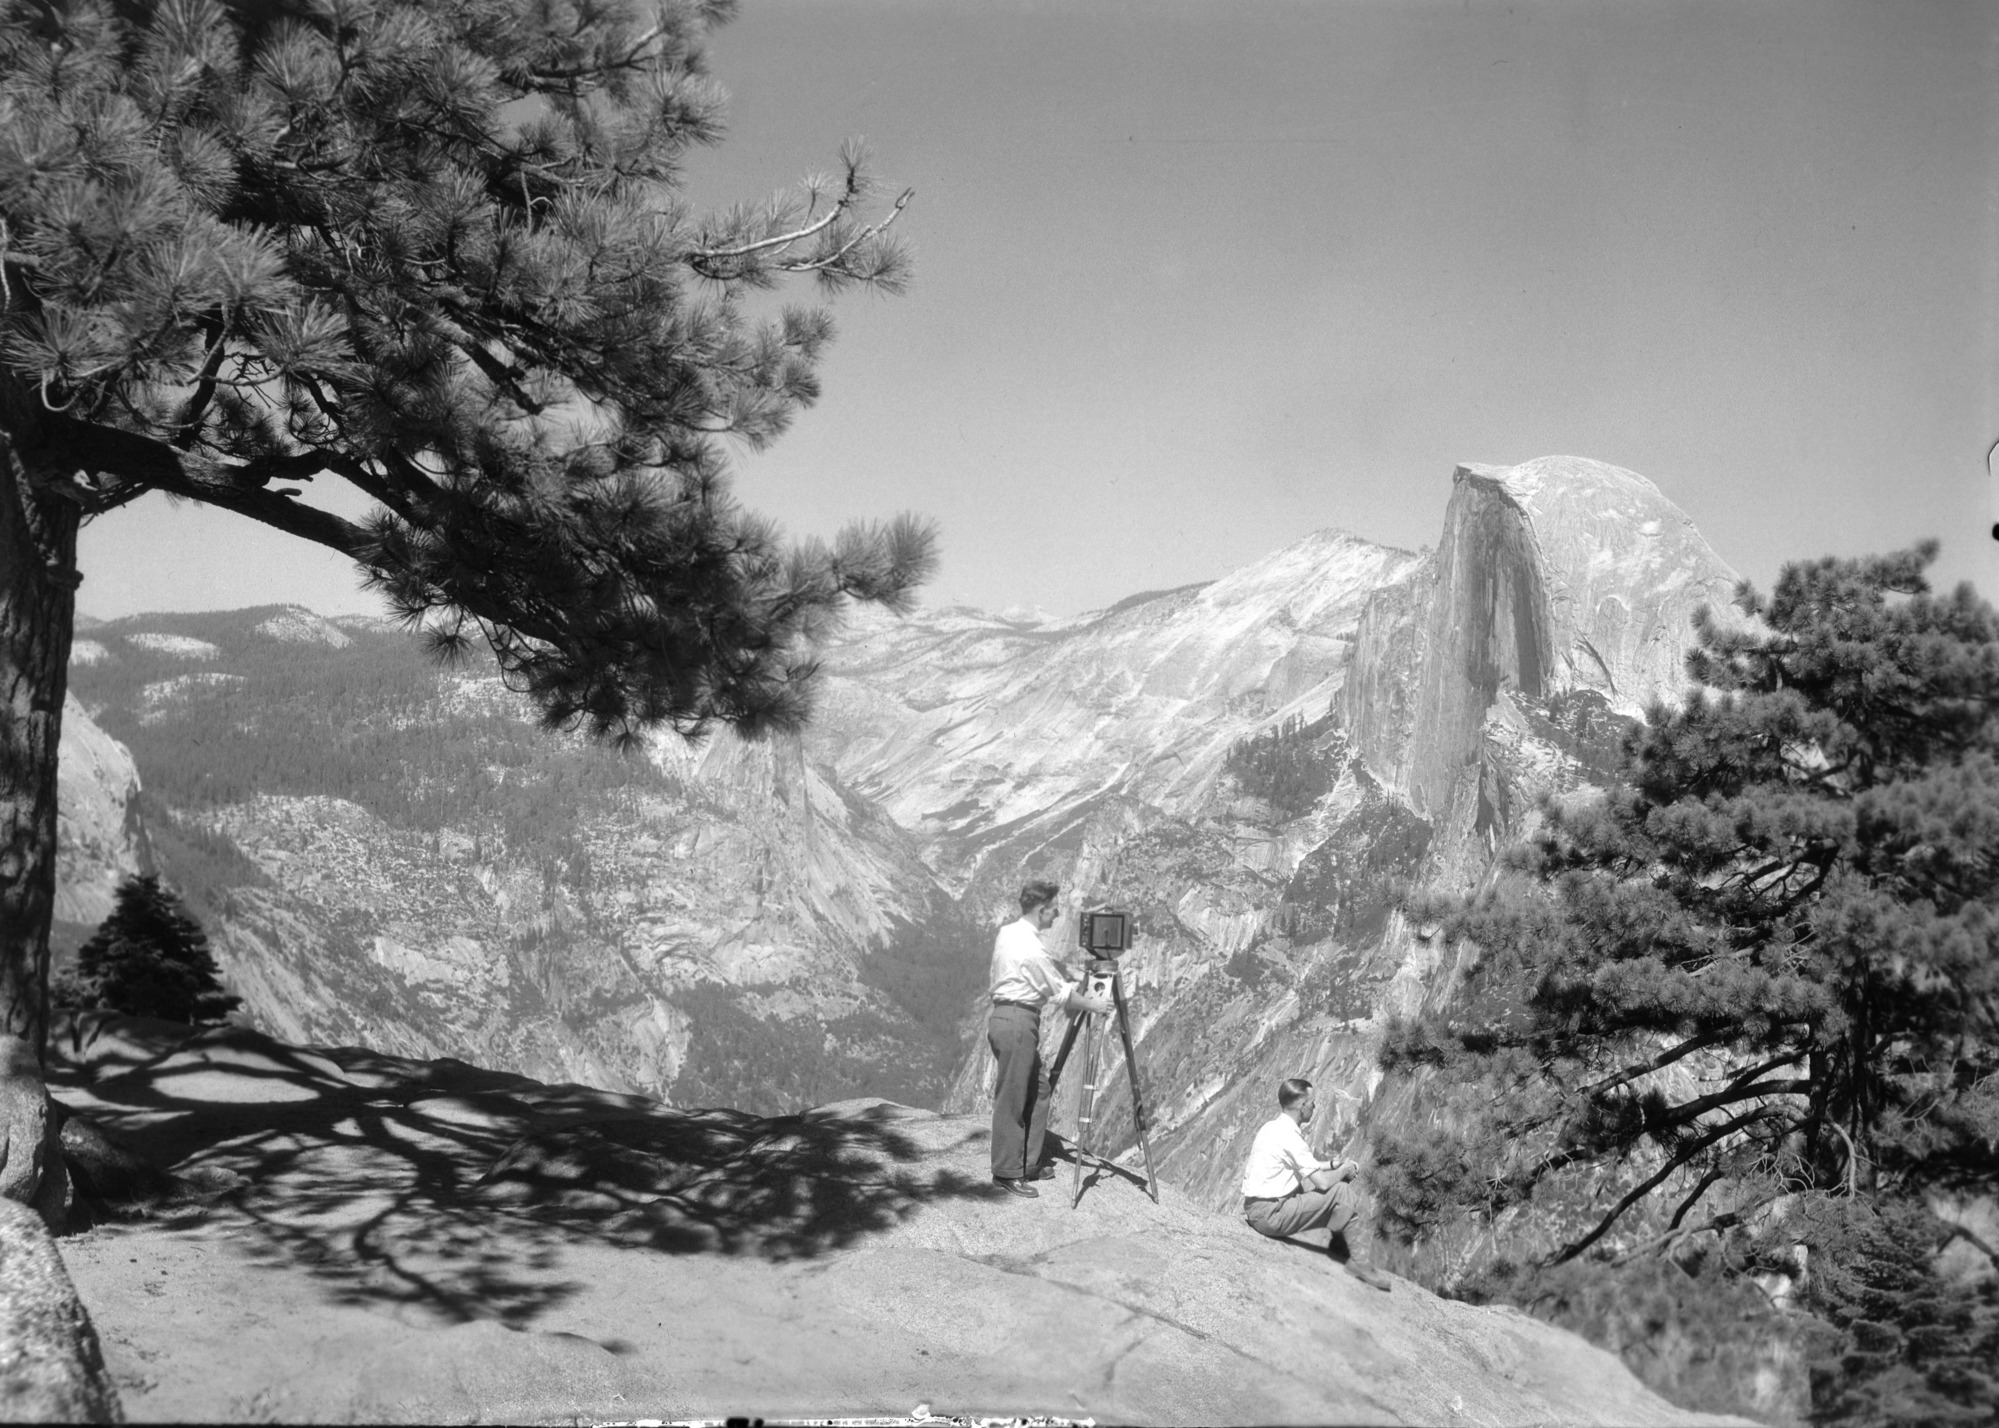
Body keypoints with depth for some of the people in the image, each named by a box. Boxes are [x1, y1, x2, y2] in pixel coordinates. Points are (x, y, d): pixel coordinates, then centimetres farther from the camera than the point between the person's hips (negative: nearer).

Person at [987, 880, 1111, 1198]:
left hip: (1002, 1015, 10)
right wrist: (1092, 1004, 4)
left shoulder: (1006, 933, 9)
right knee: (1011, 1099, -3)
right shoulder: (1032, 949, -18)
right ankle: (1006, 1172, 3)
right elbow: (1062, 995, -10)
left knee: (1037, 1088, 15)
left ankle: (1028, 1163, 21)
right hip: (1017, 1021, -10)